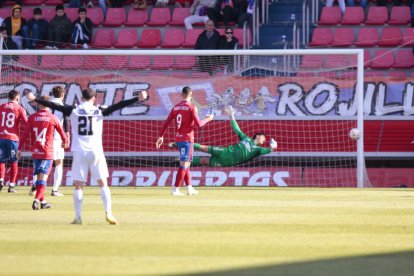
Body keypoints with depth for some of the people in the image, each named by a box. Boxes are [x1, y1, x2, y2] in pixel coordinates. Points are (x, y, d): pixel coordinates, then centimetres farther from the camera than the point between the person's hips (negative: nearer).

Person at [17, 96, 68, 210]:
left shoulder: (32, 117, 1)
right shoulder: (52, 118, -3)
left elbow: (25, 134, -3)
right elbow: (61, 132, 8)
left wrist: (19, 149, 2)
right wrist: (65, 142, 28)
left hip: (35, 152, 3)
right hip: (47, 152, -3)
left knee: (39, 176, 15)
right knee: (43, 177, -5)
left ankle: (42, 201, 20)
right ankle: (37, 199, -20)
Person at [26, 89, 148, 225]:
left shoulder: (73, 110, 3)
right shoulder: (99, 111, 2)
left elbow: (54, 105, 1)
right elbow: (118, 106, -1)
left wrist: (35, 99, 5)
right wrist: (138, 99, -1)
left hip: (79, 152, 0)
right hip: (96, 151, 0)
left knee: (78, 185, 4)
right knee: (103, 183, 5)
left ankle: (78, 217, 0)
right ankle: (108, 213, -7)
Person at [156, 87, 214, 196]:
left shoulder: (176, 107, 9)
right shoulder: (191, 107, -10)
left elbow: (166, 122, 8)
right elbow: (198, 124, -14)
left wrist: (161, 136, 13)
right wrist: (208, 119, 3)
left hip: (178, 139, 7)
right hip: (187, 139, -7)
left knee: (186, 163, 17)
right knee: (184, 164, -6)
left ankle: (189, 188, 19)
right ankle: (175, 189, -11)